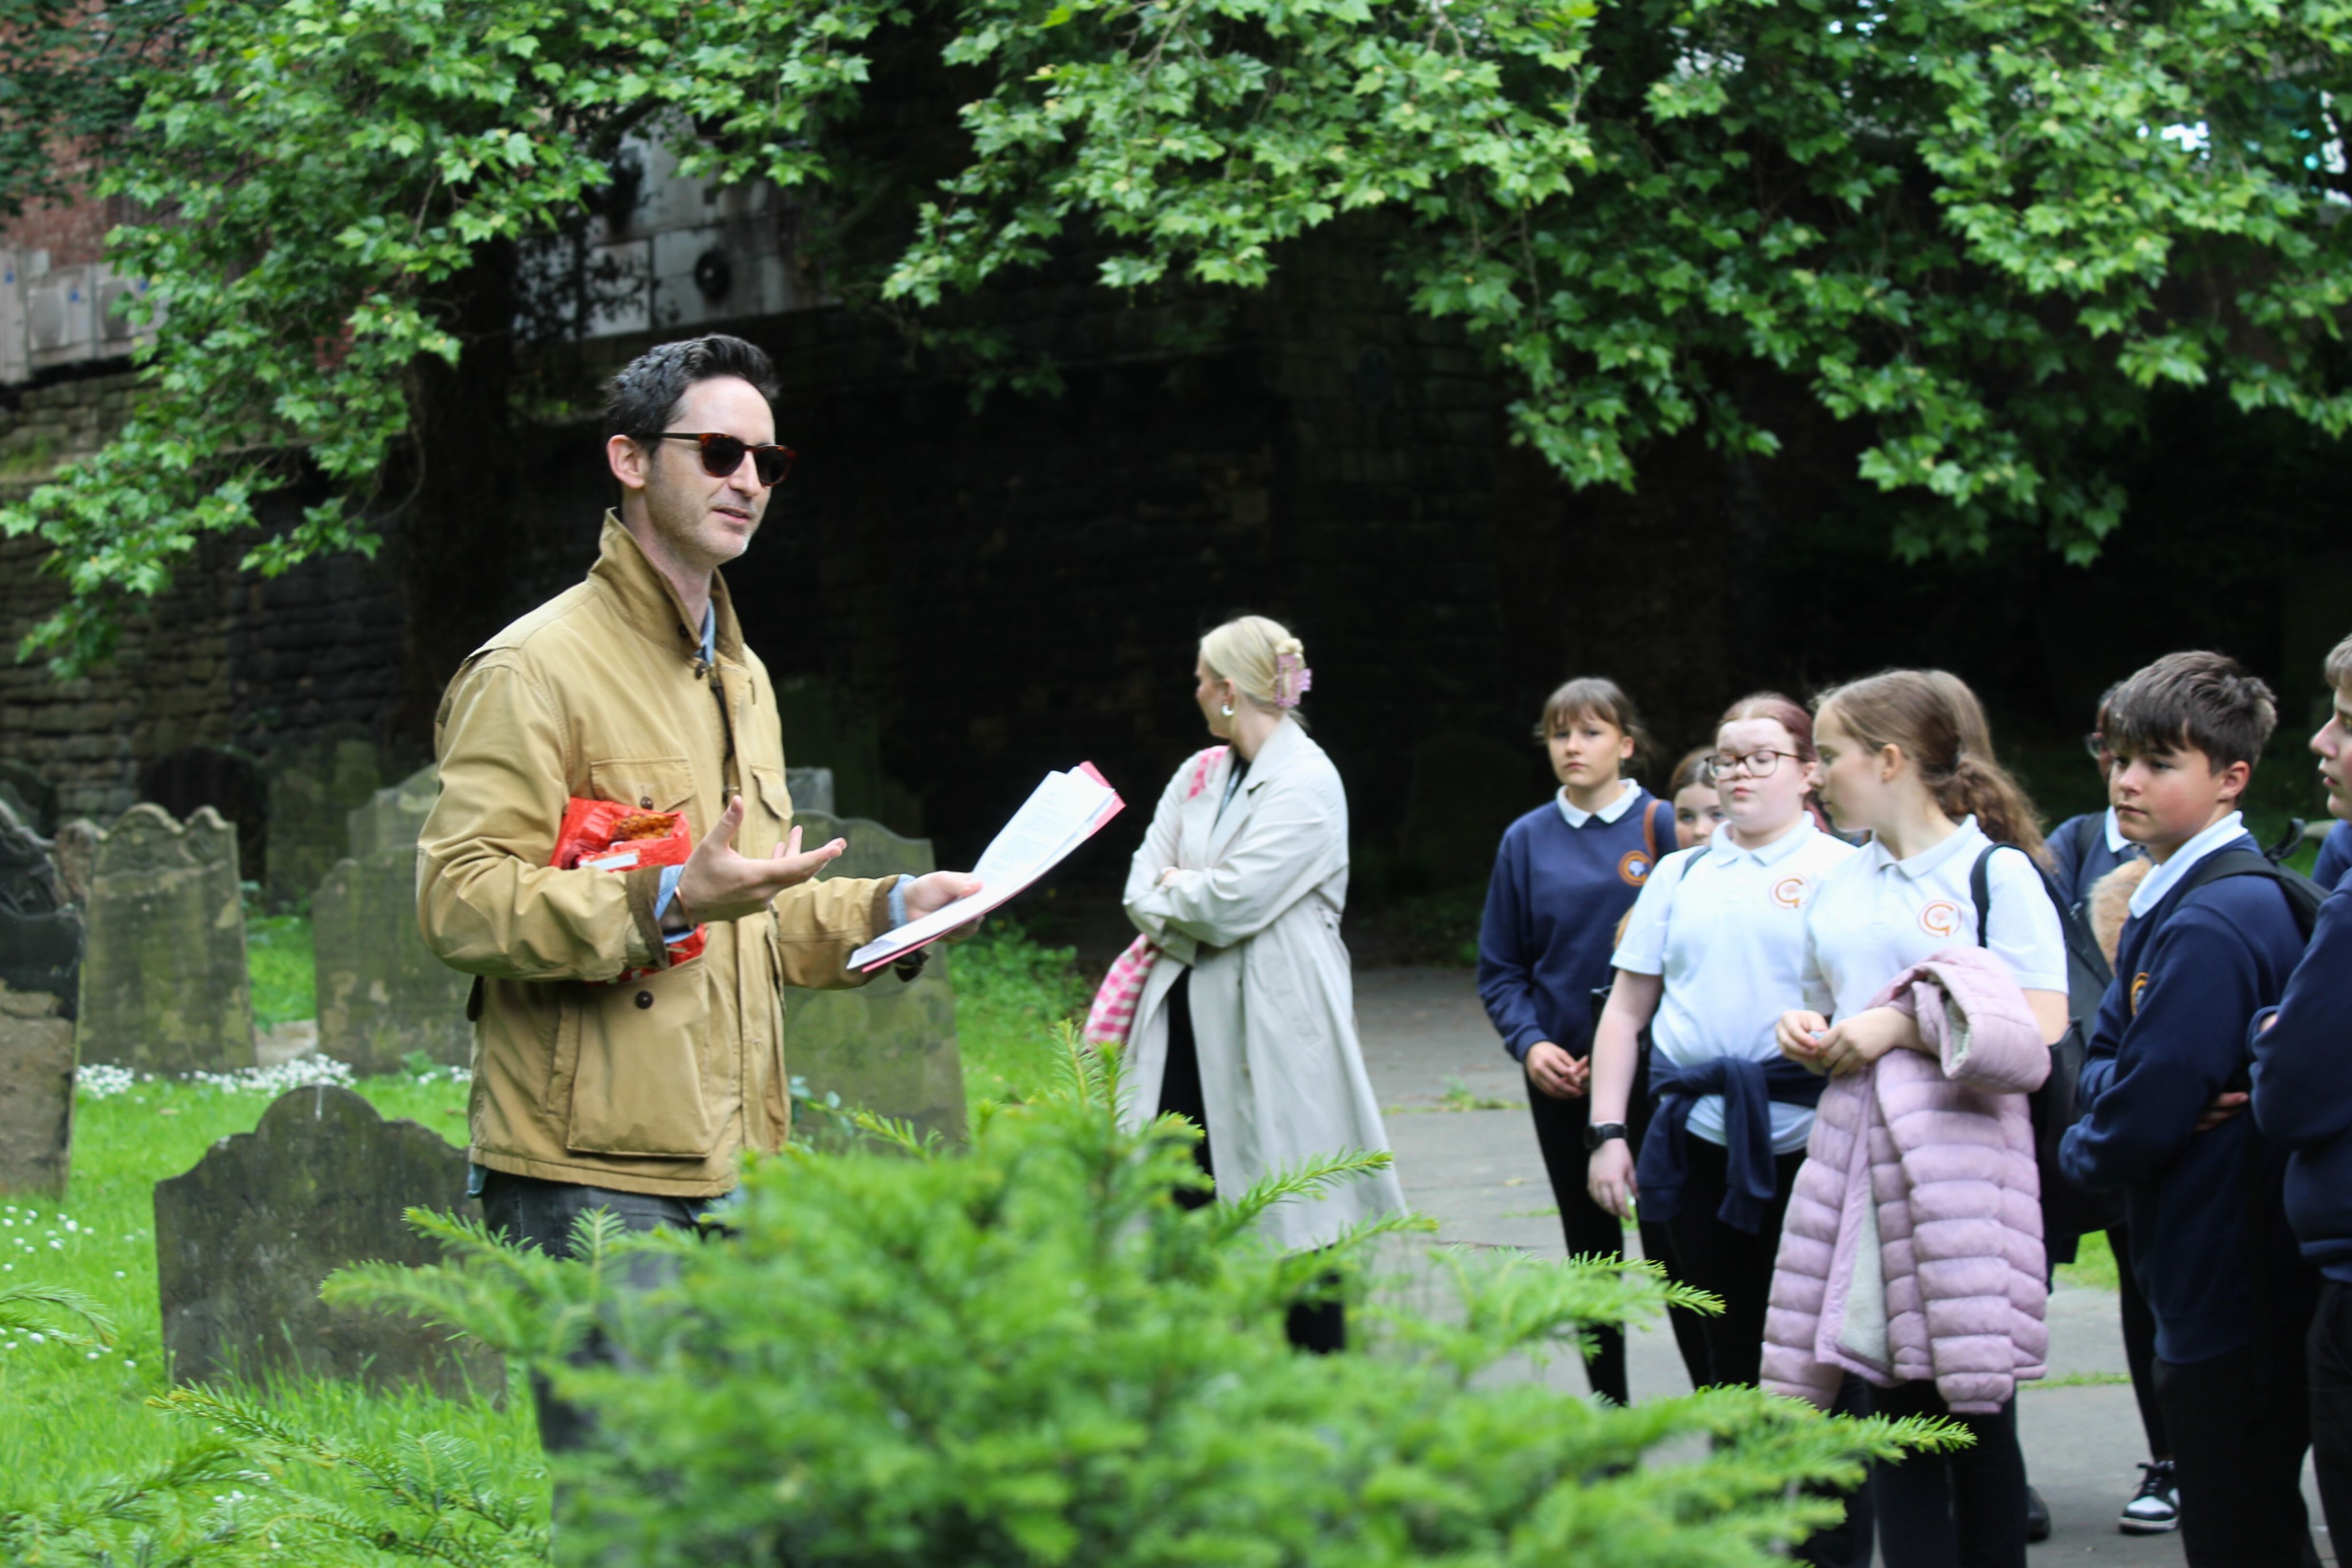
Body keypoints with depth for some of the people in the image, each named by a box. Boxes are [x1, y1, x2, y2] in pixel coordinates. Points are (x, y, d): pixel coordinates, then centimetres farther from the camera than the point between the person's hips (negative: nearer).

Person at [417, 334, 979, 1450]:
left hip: (734, 1178, 8)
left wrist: (888, 908, 14)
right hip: (591, 1178, -8)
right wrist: (669, 900, -27)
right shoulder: (534, 668, -7)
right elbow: (457, 901, -17)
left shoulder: (740, 679, 22)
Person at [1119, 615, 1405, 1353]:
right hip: (1190, 1010, 7)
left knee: (1294, 1221, -4)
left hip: (1273, 1023, -7)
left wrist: (1175, 890, 1)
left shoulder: (1307, 783, -8)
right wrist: (1195, 908, -8)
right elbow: (1142, 891, 10)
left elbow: (1234, 899, -17)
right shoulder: (1199, 774, 16)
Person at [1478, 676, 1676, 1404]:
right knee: (1590, 1249, 10)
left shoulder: (1664, 827, -3)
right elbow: (1500, 969, 9)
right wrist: (1530, 1043, -8)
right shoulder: (1527, 841, 6)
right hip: (1563, 1078, 3)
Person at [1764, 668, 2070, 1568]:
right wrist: (1805, 1034, 5)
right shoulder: (1841, 886, 17)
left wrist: (1902, 1026, -14)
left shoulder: (1997, 871, -2)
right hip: (1855, 1152, 6)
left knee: (1974, 1405, -4)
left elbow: (2039, 1031, -10)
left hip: (1960, 1161, -6)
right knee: (1896, 1404, 4)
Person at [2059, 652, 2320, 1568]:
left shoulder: (2211, 924, -19)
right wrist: (2107, 1112, -9)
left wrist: (2082, 1152, -1)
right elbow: (2106, 1060, 13)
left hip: (2229, 1302, -10)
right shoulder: (2170, 899, 12)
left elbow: (2145, 1112, -21)